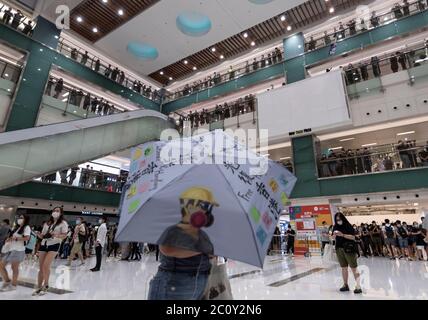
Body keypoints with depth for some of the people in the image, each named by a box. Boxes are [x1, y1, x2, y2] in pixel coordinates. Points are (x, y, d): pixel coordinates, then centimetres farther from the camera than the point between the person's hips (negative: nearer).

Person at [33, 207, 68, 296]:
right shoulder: (47, 223, 18)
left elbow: (64, 235, -7)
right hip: (43, 244, 5)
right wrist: (39, 235, -5)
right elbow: (42, 235, 17)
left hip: (54, 245, -5)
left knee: (46, 266, -12)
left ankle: (46, 285, 5)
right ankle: (39, 287, 17)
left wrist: (56, 235, -25)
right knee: (41, 267, 6)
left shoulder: (63, 223, 1)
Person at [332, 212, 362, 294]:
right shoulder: (336, 227, 7)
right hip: (339, 249, 4)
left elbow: (353, 237, -11)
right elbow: (334, 238, 11)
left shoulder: (348, 226, -6)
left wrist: (342, 235, -21)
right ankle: (345, 285, 18)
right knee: (343, 268, 10)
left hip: (349, 249, -4)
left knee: (354, 268, -3)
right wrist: (334, 235, -11)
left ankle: (358, 286, -3)